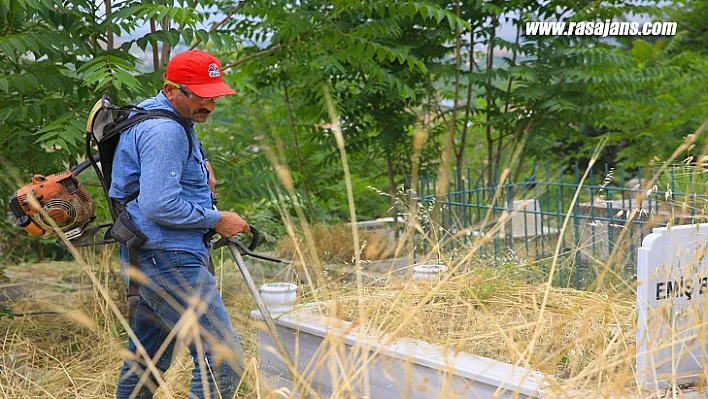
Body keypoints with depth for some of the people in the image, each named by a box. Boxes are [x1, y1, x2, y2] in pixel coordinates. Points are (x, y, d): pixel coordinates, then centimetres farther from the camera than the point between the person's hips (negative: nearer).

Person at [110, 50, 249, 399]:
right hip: (168, 260, -11)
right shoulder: (164, 131, -16)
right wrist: (217, 220, -13)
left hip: (150, 261, 11)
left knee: (148, 359, 20)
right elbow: (159, 207, -24)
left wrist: (200, 167, 19)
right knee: (223, 361, -14)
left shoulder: (159, 119, 17)